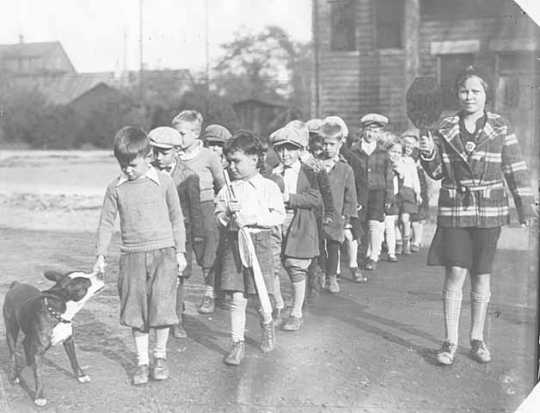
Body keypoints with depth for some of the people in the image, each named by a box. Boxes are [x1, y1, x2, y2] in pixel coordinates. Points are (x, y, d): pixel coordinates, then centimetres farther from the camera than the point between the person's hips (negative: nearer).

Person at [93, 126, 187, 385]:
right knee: (136, 311, 4)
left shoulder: (163, 182, 0)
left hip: (163, 252, -1)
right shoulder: (115, 188, 2)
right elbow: (106, 223, 7)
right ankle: (142, 361, 18)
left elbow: (176, 218, 7)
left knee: (162, 307, -4)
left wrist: (180, 252, 6)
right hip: (132, 255, 2)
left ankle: (160, 357, 17)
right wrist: (100, 256, 1)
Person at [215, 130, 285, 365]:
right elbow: (219, 214, 10)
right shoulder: (227, 190, 8)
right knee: (237, 298, -1)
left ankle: (267, 324, 38)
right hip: (232, 242, 2)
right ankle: (238, 344, 7)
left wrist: (251, 218, -17)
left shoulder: (269, 187, -2)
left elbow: (279, 215, -10)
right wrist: (227, 215, -11)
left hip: (259, 242, -2)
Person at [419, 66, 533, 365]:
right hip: (454, 210, 0)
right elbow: (438, 173, 7)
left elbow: (515, 169, 2)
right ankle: (450, 342, 7)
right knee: (455, 274, -5)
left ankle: (477, 339, 23)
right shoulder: (445, 130, 3)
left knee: (482, 276, 8)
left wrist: (524, 206, -1)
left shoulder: (500, 129, 1)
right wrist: (428, 155, -13)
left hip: (489, 211, 0)